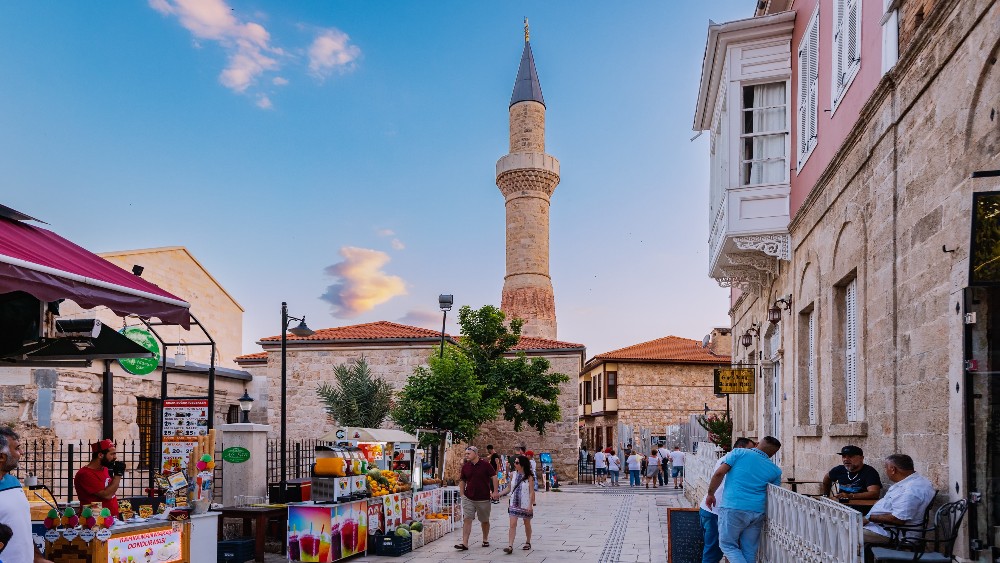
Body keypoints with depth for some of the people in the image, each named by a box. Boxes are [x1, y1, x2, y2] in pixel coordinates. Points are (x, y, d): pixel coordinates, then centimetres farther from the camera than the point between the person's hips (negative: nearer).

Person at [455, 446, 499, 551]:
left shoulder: (485, 464, -7)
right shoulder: (465, 466, 4)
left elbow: (494, 477, -5)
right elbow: (462, 481, 14)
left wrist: (495, 492, -10)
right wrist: (462, 494, 5)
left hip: (483, 498, -2)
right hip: (468, 498, 2)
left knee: (485, 520, 12)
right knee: (467, 519, -8)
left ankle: (485, 539, 32)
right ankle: (465, 543, -10)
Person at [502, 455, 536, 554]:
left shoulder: (529, 476, -10)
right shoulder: (514, 474, 2)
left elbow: (531, 492, -11)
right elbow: (510, 489, 10)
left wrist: (530, 505, -18)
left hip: (525, 504, -3)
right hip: (514, 504, 3)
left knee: (527, 524, 14)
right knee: (512, 524, -7)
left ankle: (528, 542, 33)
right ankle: (510, 546, -12)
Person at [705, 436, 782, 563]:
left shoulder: (739, 453, 3)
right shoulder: (775, 470, 11)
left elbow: (719, 473, -5)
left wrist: (710, 494, 6)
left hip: (733, 508, -3)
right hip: (757, 512, 3)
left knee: (727, 544, 9)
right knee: (749, 551, 13)